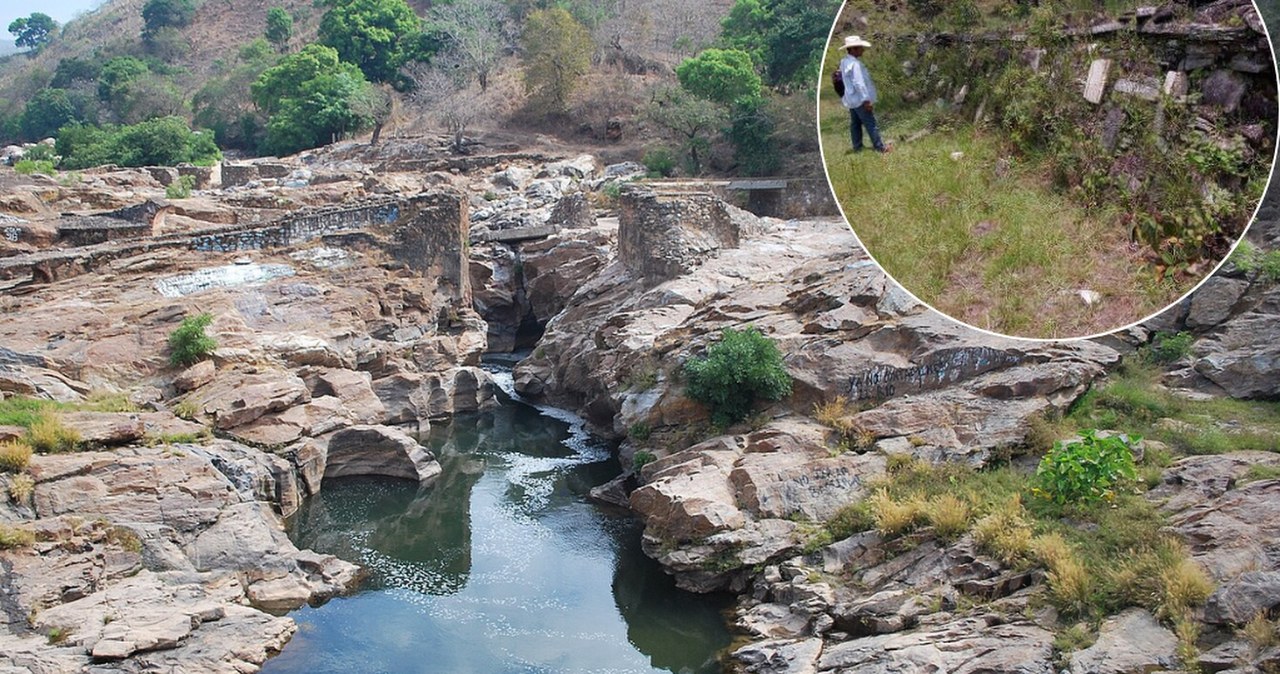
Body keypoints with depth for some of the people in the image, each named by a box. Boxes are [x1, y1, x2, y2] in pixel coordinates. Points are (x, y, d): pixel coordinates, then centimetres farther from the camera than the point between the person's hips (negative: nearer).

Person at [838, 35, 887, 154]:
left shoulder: (844, 62, 7)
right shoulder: (855, 64, -22)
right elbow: (859, 83, -25)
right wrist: (866, 100, -22)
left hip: (851, 100, 10)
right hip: (860, 100, -10)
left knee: (855, 124, 14)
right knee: (871, 124, -3)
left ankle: (857, 147, 20)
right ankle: (880, 147, 2)